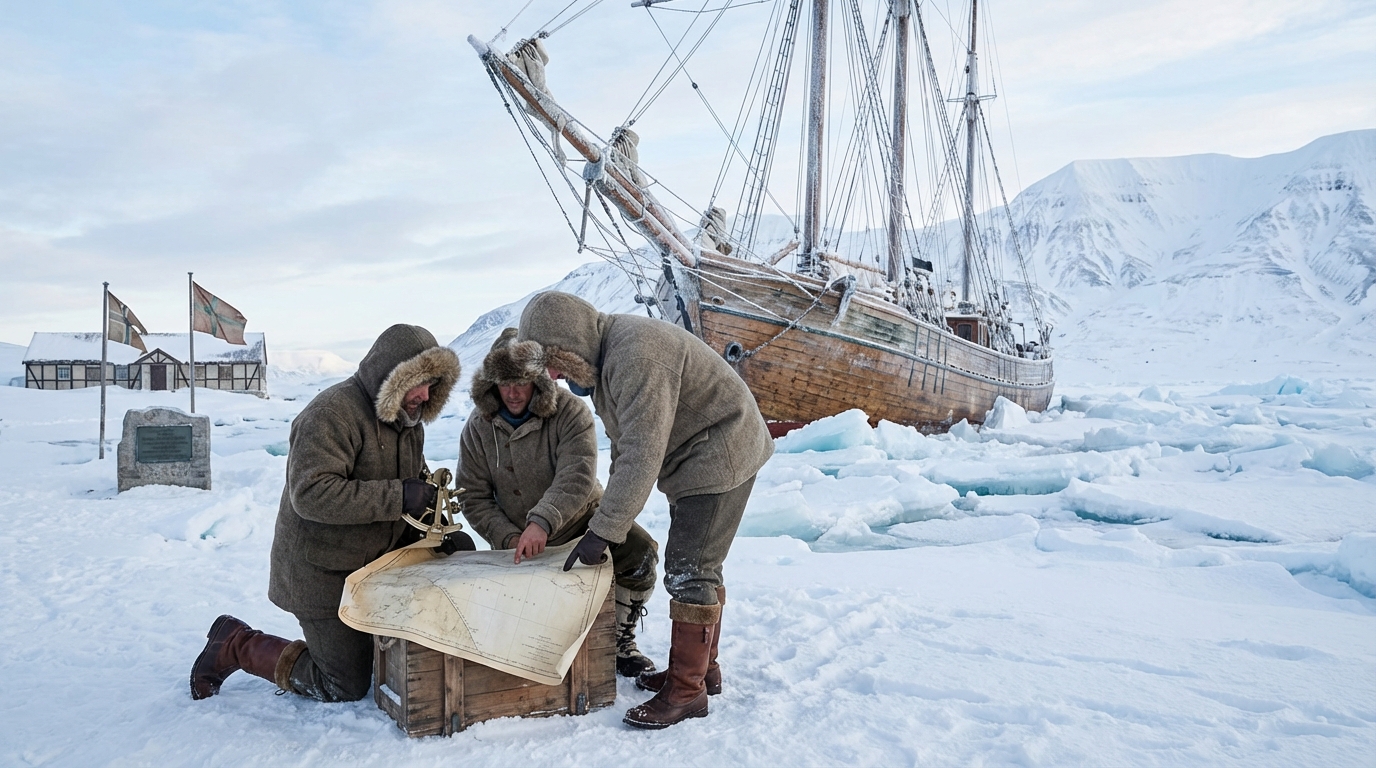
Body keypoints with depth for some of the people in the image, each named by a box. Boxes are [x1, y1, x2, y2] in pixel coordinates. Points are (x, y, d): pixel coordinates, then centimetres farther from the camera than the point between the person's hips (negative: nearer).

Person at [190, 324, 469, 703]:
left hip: (379, 565, 8)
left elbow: (420, 486, 15)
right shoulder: (330, 415, -23)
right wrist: (398, 495, -35)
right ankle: (232, 646, 16)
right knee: (346, 687, 1)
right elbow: (311, 495, -33)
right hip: (324, 574, -8)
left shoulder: (409, 420, 6)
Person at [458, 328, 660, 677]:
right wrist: (508, 538, -18)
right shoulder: (478, 427, -5)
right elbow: (474, 497, -3)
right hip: (520, 540, 3)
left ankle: (619, 642, -5)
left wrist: (542, 521, -46)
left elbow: (577, 477, -30)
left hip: (583, 519, -2)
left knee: (640, 553, -25)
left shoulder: (569, 411, -16)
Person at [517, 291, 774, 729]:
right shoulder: (603, 358, 4)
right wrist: (610, 515, 8)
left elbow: (642, 454, -32)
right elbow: (623, 444, 11)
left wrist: (604, 530, -29)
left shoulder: (635, 356, -29)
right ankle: (703, 668, 30)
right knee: (696, 569, 17)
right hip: (695, 459, 11)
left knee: (689, 571, -9)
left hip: (720, 456, -10)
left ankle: (687, 690, 2)